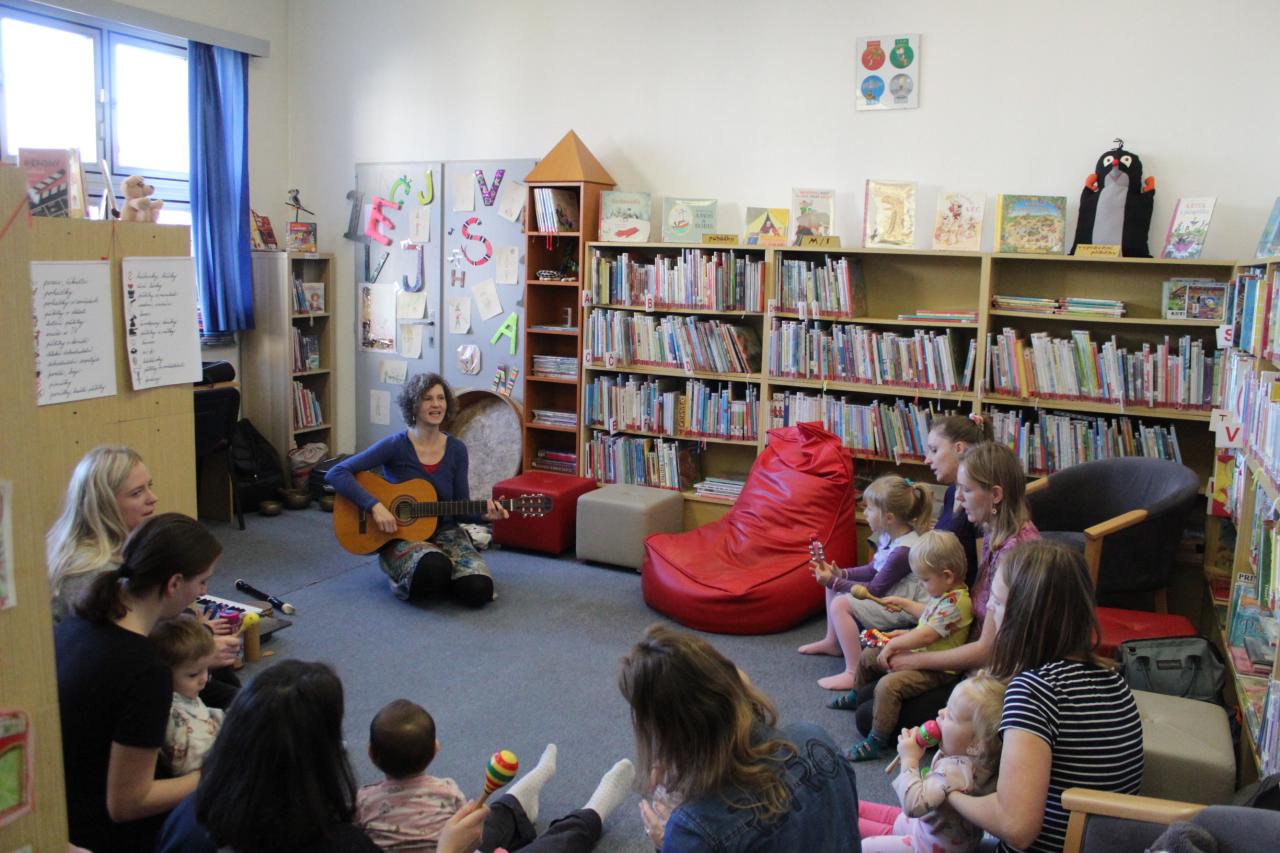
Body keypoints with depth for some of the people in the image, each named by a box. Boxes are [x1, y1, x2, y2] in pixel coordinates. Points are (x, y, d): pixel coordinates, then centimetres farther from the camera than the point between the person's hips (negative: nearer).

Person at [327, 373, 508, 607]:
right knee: (435, 567, -37)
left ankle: (435, 578, 10)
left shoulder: (456, 450, 1)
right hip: (400, 536, -4)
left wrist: (485, 514, -15)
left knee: (479, 589, -22)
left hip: (445, 533, 4)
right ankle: (404, 581, -1)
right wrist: (375, 506, -26)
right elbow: (336, 474, -16)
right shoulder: (396, 446, -11)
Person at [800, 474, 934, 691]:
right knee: (833, 585, 14)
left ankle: (853, 673, -19)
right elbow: (872, 570, 11)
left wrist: (833, 581, -18)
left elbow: (874, 591, -22)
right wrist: (840, 574, -3)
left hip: (901, 609, -11)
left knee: (840, 605, -23)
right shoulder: (889, 537, 0)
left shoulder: (903, 551, -28)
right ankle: (832, 641, 29)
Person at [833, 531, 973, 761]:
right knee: (868, 655, 20)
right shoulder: (943, 594, 5)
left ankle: (877, 741, -18)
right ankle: (857, 695, 47)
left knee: (888, 685, -30)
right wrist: (902, 602, 25)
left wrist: (893, 644, -19)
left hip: (936, 671, -11)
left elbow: (925, 636, -30)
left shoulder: (954, 604, -27)